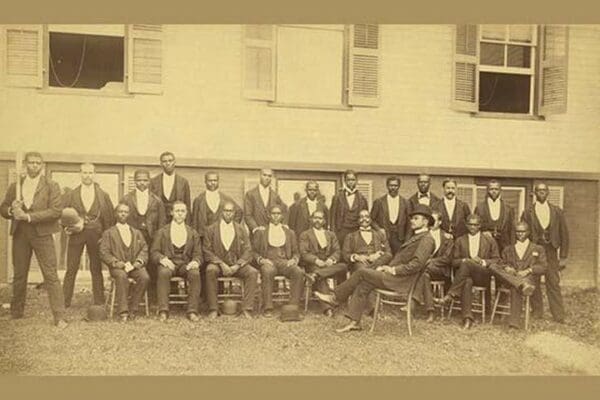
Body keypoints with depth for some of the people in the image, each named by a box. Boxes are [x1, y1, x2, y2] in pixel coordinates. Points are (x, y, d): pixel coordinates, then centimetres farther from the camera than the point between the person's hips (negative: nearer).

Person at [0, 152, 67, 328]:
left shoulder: (51, 186, 1)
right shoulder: (15, 186, 13)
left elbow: (56, 211, -10)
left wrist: (29, 216, -17)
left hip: (42, 234, -4)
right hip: (20, 234, 4)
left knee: (51, 275, -6)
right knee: (19, 275, 12)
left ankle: (59, 317, -5)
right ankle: (16, 313, 26)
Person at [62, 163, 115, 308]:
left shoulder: (103, 195, 6)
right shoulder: (71, 195, 7)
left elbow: (110, 217, 6)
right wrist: (66, 227, -4)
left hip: (96, 235, 0)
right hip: (76, 234, 0)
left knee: (96, 269, 6)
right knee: (71, 269, 0)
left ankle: (99, 303, 12)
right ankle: (64, 302, 7)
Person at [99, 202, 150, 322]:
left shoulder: (137, 233, 23)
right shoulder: (108, 233, 14)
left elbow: (144, 249, 13)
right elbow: (104, 254, 3)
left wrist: (137, 263, -7)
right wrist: (119, 264, -12)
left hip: (135, 266, 2)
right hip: (117, 267, -2)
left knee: (145, 277, -30)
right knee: (121, 276, -37)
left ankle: (132, 309, -18)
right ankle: (123, 312, -32)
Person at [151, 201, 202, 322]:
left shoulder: (193, 233, 17)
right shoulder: (162, 232, 14)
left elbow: (198, 254, 11)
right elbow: (154, 252, 6)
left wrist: (195, 262, -13)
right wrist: (162, 259, -16)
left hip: (186, 264, 1)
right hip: (167, 263, -1)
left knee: (195, 273, -32)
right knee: (163, 272, -36)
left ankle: (192, 311, -29)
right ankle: (163, 311, -33)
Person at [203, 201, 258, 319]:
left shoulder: (241, 230, 11)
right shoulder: (211, 229, 7)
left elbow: (247, 251, 4)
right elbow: (207, 251, -1)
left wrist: (237, 266, -13)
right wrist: (221, 264, -15)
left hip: (237, 265, 2)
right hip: (218, 264, -1)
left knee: (253, 272, -26)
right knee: (210, 270, -35)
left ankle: (246, 309, -22)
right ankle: (213, 309, -27)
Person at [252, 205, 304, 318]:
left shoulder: (290, 233, 23)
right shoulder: (261, 232, 18)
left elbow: (296, 253, 20)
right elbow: (255, 252, 12)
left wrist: (293, 260, -2)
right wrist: (261, 259, -9)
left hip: (285, 262, 2)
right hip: (268, 262, -2)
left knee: (299, 272, -31)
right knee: (268, 272, -39)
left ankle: (293, 306, -27)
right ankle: (268, 308, -33)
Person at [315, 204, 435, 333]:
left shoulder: (426, 239, -10)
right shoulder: (416, 237, 23)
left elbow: (417, 264, -21)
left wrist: (393, 270, -17)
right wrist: (388, 267, 7)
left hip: (401, 280, -9)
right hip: (395, 276, 9)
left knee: (362, 272, -12)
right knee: (363, 285, -5)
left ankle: (335, 298, 0)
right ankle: (354, 322, -4)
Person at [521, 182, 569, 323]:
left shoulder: (557, 211, 6)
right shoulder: (527, 212, 3)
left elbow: (564, 234, 7)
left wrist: (563, 257, 2)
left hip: (551, 253, 0)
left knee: (554, 284, -2)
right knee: (534, 284, 3)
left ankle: (559, 316, 3)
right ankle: (536, 312, 15)